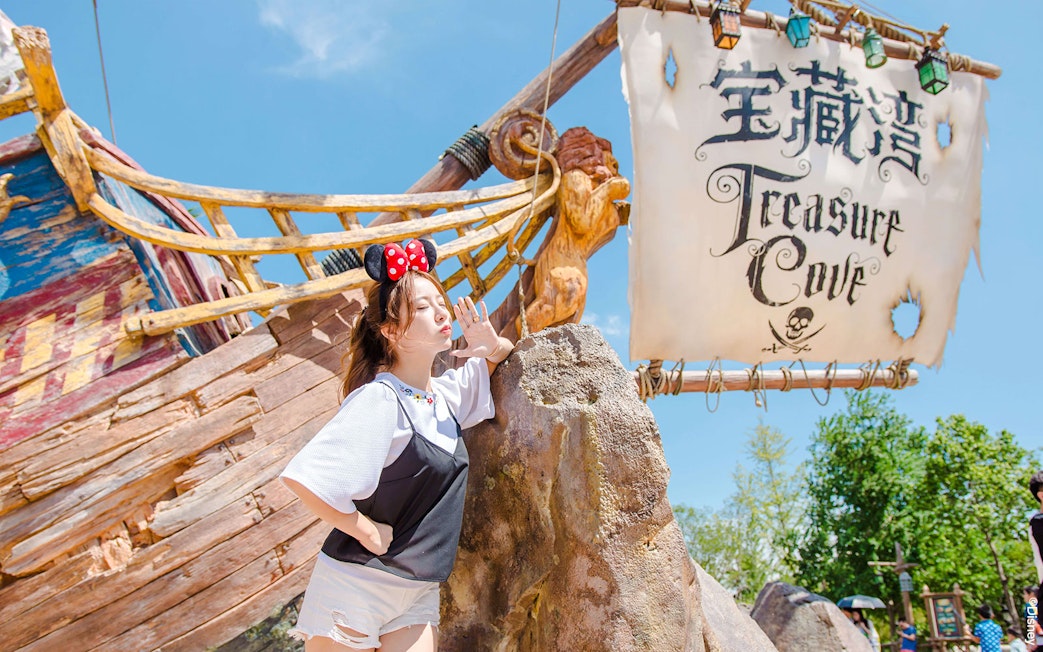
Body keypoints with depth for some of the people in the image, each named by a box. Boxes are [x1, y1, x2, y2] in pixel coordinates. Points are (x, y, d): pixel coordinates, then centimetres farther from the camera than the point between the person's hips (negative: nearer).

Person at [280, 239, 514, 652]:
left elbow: (505, 357, 21)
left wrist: (493, 346, -2)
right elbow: (305, 479, -28)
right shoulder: (379, 399, -20)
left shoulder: (446, 393, 3)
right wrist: (367, 531, -17)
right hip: (357, 584, -6)